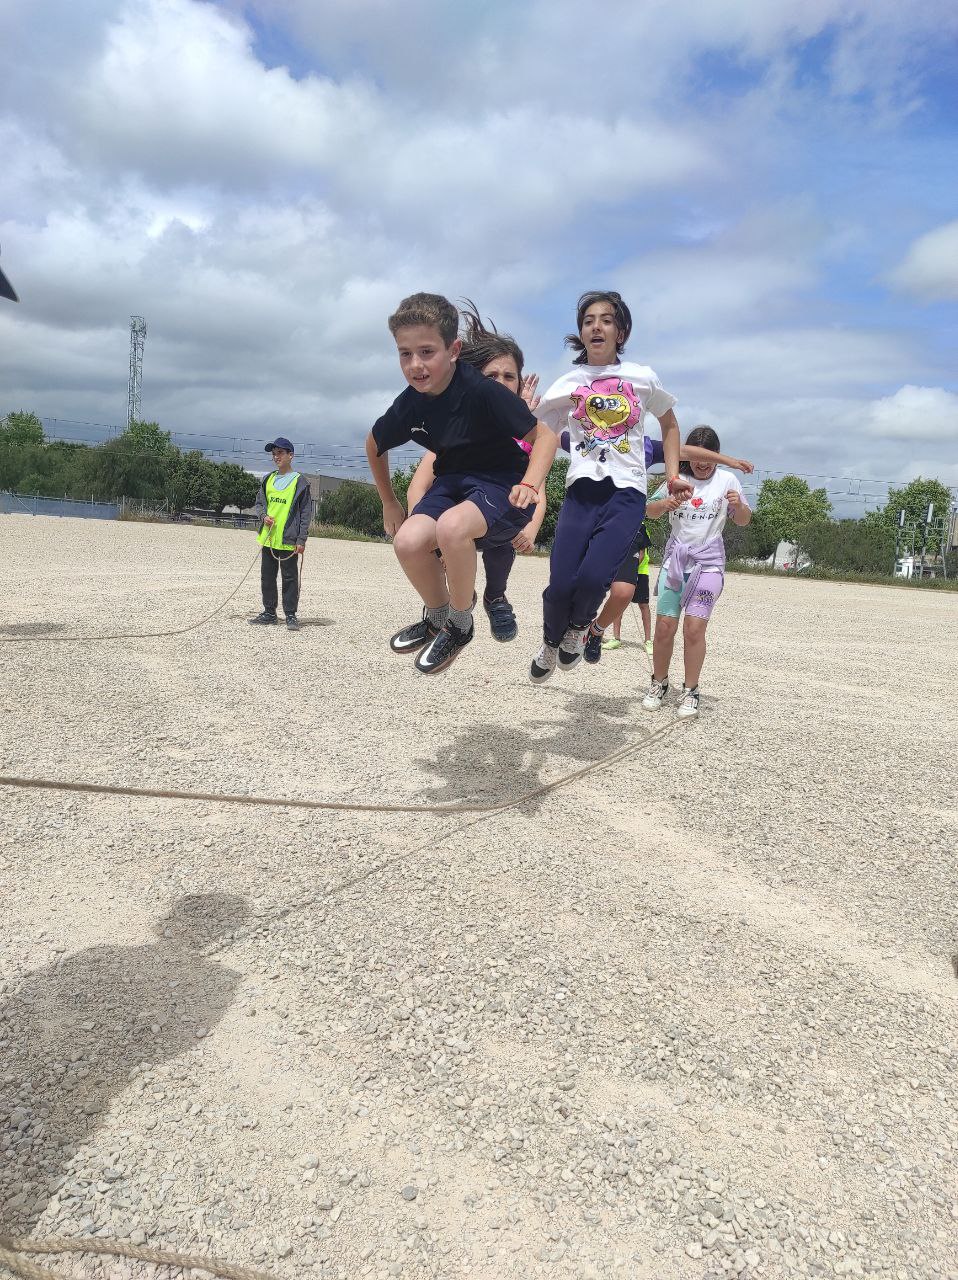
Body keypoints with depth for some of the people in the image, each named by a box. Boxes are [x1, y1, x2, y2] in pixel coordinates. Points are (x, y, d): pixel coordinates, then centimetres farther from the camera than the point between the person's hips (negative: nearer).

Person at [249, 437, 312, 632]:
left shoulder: (300, 482, -4)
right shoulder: (268, 480, 12)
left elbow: (306, 512, -5)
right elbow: (259, 503, 19)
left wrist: (301, 539, -11)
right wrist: (264, 516, -4)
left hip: (288, 540, -6)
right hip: (268, 538, 6)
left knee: (290, 578, -1)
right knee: (267, 577, 10)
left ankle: (290, 615, 6)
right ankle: (269, 613, 20)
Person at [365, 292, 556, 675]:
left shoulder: (483, 391, -24)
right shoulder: (408, 406, -7)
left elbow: (544, 434, -18)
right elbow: (375, 445, 14)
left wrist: (529, 484, -34)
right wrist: (389, 503, 19)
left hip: (501, 482, -5)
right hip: (452, 481, 5)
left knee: (450, 527, -36)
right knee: (408, 541, -22)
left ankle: (460, 625, -10)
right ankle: (437, 617, 8)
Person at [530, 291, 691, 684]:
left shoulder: (642, 378, 9)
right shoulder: (566, 385, 10)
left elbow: (669, 423, 24)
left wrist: (672, 475, 16)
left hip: (626, 493, -1)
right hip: (582, 491, 1)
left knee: (593, 578, -25)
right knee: (560, 585, -14)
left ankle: (578, 628, 11)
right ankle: (550, 644, 20)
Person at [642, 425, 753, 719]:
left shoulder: (727, 480, 2)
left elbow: (743, 521, 8)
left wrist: (738, 505, -15)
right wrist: (665, 504, -14)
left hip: (708, 563, -2)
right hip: (675, 559, 2)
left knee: (694, 628, -11)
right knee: (664, 626, -2)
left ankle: (690, 692, 3)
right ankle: (659, 683, 18)